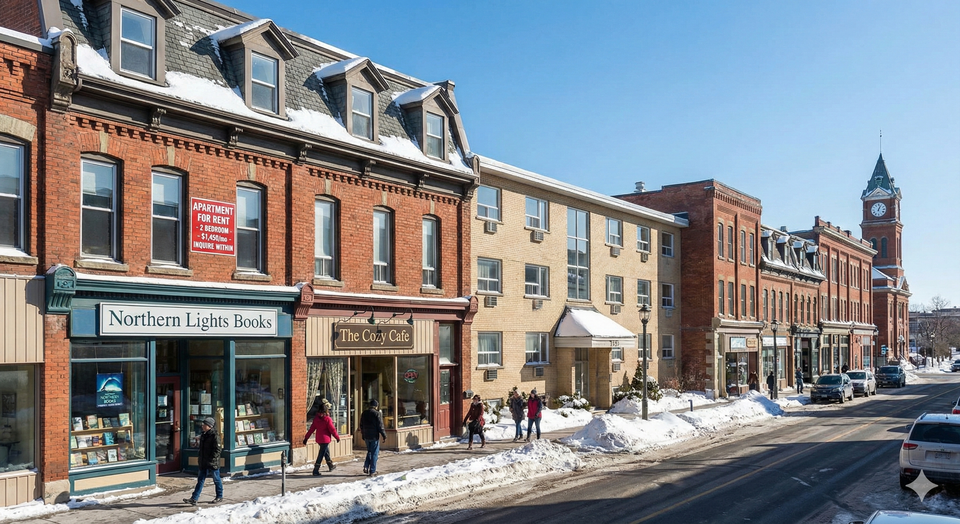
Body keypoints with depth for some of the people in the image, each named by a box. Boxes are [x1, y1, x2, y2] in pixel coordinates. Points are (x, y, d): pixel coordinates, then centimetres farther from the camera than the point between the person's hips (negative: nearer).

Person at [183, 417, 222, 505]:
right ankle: (194, 499, 5)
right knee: (200, 480, 6)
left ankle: (220, 497, 19)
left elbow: (218, 449, -18)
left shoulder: (215, 436, -15)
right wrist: (199, 457, 14)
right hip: (203, 463, 8)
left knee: (216, 480, 6)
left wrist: (211, 460, -21)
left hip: (213, 463, -8)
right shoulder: (203, 435, 10)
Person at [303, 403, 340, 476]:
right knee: (321, 454, -2)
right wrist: (337, 437, 1)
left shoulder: (316, 418, 1)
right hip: (325, 439, -7)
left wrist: (306, 438, 8)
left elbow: (311, 429, 3)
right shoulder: (327, 419, -16)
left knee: (326, 452, 23)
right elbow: (332, 430, -11)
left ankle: (331, 466, 39)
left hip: (319, 439, 7)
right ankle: (316, 470, -5)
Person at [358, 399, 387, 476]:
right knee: (374, 453, 3)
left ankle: (366, 467, 7)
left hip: (366, 437, 6)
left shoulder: (364, 413, 8)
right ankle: (372, 471, 5)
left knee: (369, 452, 20)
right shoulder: (377, 413, -12)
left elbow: (361, 426, 15)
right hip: (374, 437, -6)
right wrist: (384, 436, -7)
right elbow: (380, 426, -13)